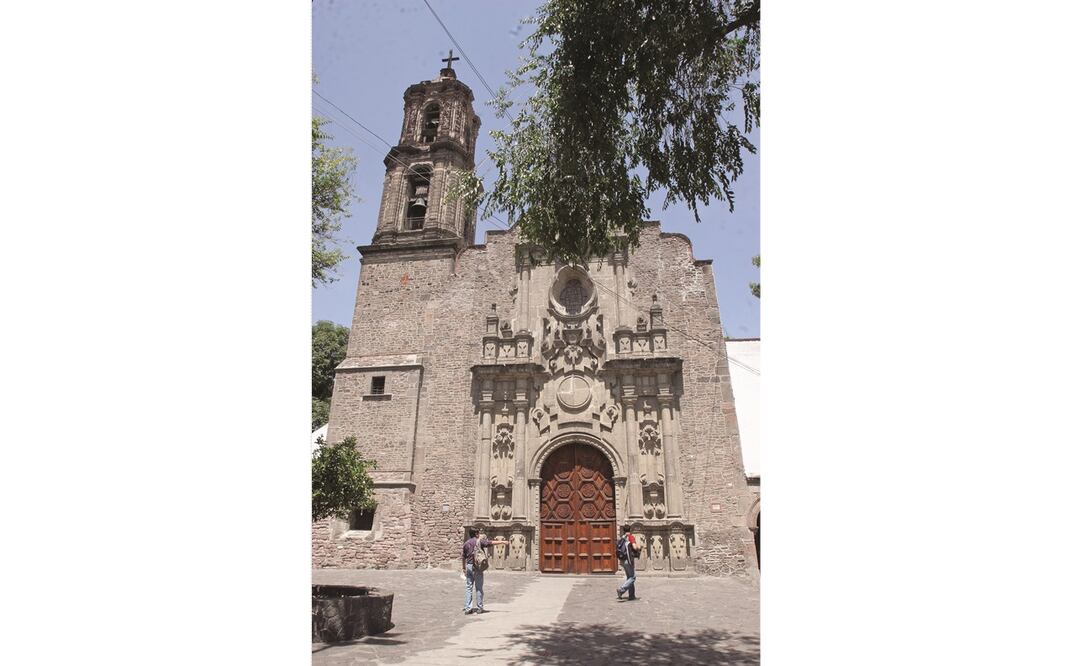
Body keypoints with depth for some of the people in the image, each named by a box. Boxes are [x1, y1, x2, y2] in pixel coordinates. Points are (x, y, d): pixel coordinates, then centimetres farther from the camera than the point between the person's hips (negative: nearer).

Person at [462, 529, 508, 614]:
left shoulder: (466, 544, 8)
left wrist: (463, 568, 23)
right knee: (479, 588, 5)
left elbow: (463, 557, 13)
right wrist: (503, 541, -5)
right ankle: (480, 608, 10)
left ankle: (468, 608, 7)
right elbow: (492, 542, -9)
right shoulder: (479, 541, -5)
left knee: (469, 587, 9)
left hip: (469, 566, 4)